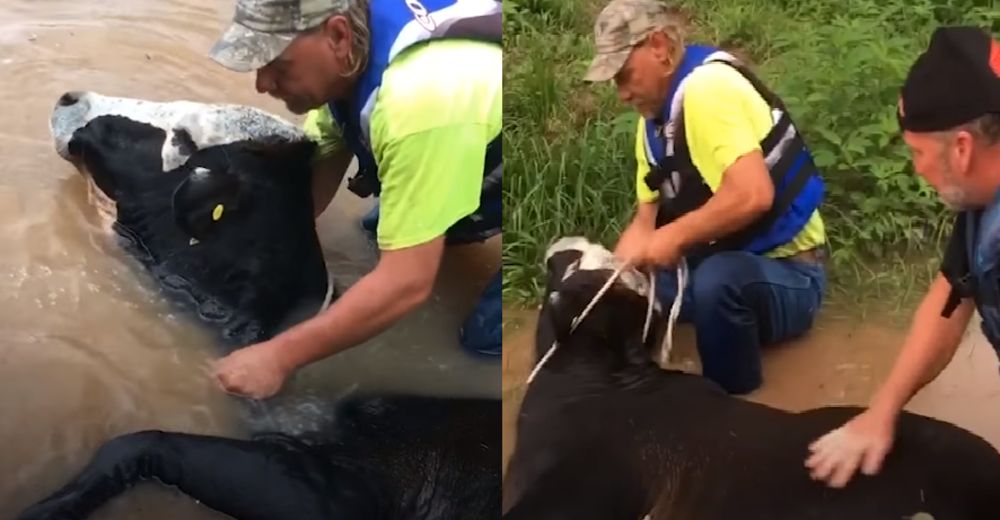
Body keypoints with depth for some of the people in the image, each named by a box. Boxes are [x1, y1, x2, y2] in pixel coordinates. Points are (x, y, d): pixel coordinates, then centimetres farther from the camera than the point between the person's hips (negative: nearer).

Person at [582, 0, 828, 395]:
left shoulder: (707, 85, -22)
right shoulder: (655, 119, 7)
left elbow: (753, 195, -35)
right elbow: (644, 224, 7)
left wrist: (675, 237, -25)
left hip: (785, 274, -9)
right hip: (719, 264, 9)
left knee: (716, 280, -38)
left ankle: (733, 401, -13)